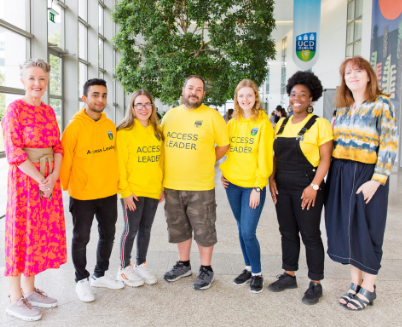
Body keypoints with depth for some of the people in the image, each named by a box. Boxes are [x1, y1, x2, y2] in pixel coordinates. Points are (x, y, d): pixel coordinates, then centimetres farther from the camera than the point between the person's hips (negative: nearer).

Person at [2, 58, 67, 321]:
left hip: (50, 179, 7)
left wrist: (54, 176, -7)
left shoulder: (49, 111, 10)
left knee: (42, 233, 12)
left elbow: (58, 147, 8)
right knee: (22, 234, 2)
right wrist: (40, 179, -15)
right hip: (25, 179, -6)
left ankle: (30, 290, 27)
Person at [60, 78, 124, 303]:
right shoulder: (75, 126, -13)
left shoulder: (110, 125, 3)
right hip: (83, 194, -5)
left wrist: (116, 181, 12)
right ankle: (81, 280, 27)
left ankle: (100, 275, 36)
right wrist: (65, 187, -9)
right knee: (81, 238, 9)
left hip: (109, 193, 6)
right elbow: (65, 159, -12)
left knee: (108, 235, 17)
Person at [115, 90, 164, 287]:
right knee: (131, 229, 3)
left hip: (153, 190, 5)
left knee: (146, 228, 14)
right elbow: (120, 164, -10)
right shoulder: (124, 132, -8)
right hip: (133, 191, -5)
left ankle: (141, 265, 30)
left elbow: (160, 161, 12)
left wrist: (161, 186, 10)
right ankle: (124, 268, 21)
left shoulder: (156, 132, 9)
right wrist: (125, 190, -13)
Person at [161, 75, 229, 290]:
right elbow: (162, 143, 17)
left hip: (200, 185, -4)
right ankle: (183, 264, 35)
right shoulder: (170, 115, 8)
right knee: (178, 227, 17)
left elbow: (224, 144, 0)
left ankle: (206, 270, 23)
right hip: (172, 184, 5)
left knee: (203, 229, 6)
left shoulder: (211, 116, -5)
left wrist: (207, 162, 0)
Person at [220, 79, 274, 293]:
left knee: (248, 232, -6)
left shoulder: (263, 123, -6)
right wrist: (224, 171, 3)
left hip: (253, 186, -5)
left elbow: (265, 157, -10)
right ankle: (248, 268, 30)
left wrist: (258, 187, -13)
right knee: (241, 229, 14)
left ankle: (257, 273, 14)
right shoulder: (232, 123, 9)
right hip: (233, 184, 5)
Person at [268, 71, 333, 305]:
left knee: (310, 235, 2)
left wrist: (314, 186, -17)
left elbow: (325, 159, -10)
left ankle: (316, 284, 16)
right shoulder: (281, 124, 11)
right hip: (282, 188, 6)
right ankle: (289, 276, 29)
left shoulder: (319, 124, -6)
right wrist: (272, 178, 4)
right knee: (288, 233, 14)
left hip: (306, 188, -6)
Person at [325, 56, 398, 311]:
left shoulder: (382, 104, -5)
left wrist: (376, 181, -18)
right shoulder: (342, 108, 12)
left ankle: (368, 289, 19)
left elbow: (389, 145, -11)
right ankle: (355, 283, 25)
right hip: (340, 175, 6)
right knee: (346, 228, 9)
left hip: (366, 175, -5)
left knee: (366, 230, 2)